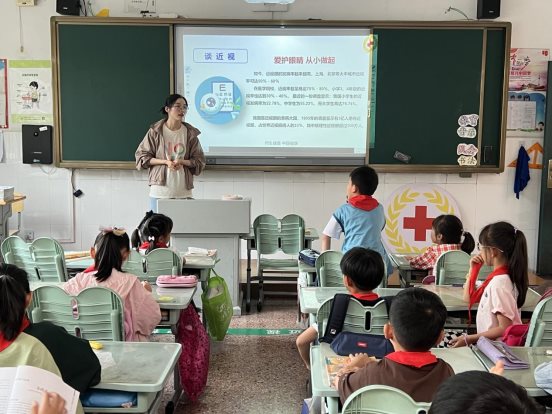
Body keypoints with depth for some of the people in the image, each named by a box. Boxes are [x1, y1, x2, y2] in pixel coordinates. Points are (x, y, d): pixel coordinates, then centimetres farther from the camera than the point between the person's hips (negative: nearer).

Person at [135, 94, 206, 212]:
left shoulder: (190, 133, 4)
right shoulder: (155, 131, 0)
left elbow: (199, 161, 7)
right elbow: (141, 156, 2)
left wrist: (182, 162, -12)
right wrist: (165, 162, -11)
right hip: (160, 190, -1)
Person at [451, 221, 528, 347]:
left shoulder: (499, 282, -20)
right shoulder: (496, 277, 8)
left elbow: (505, 329, -22)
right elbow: (469, 298, 24)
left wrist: (470, 339, -20)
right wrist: (473, 269, 14)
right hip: (488, 342, 9)